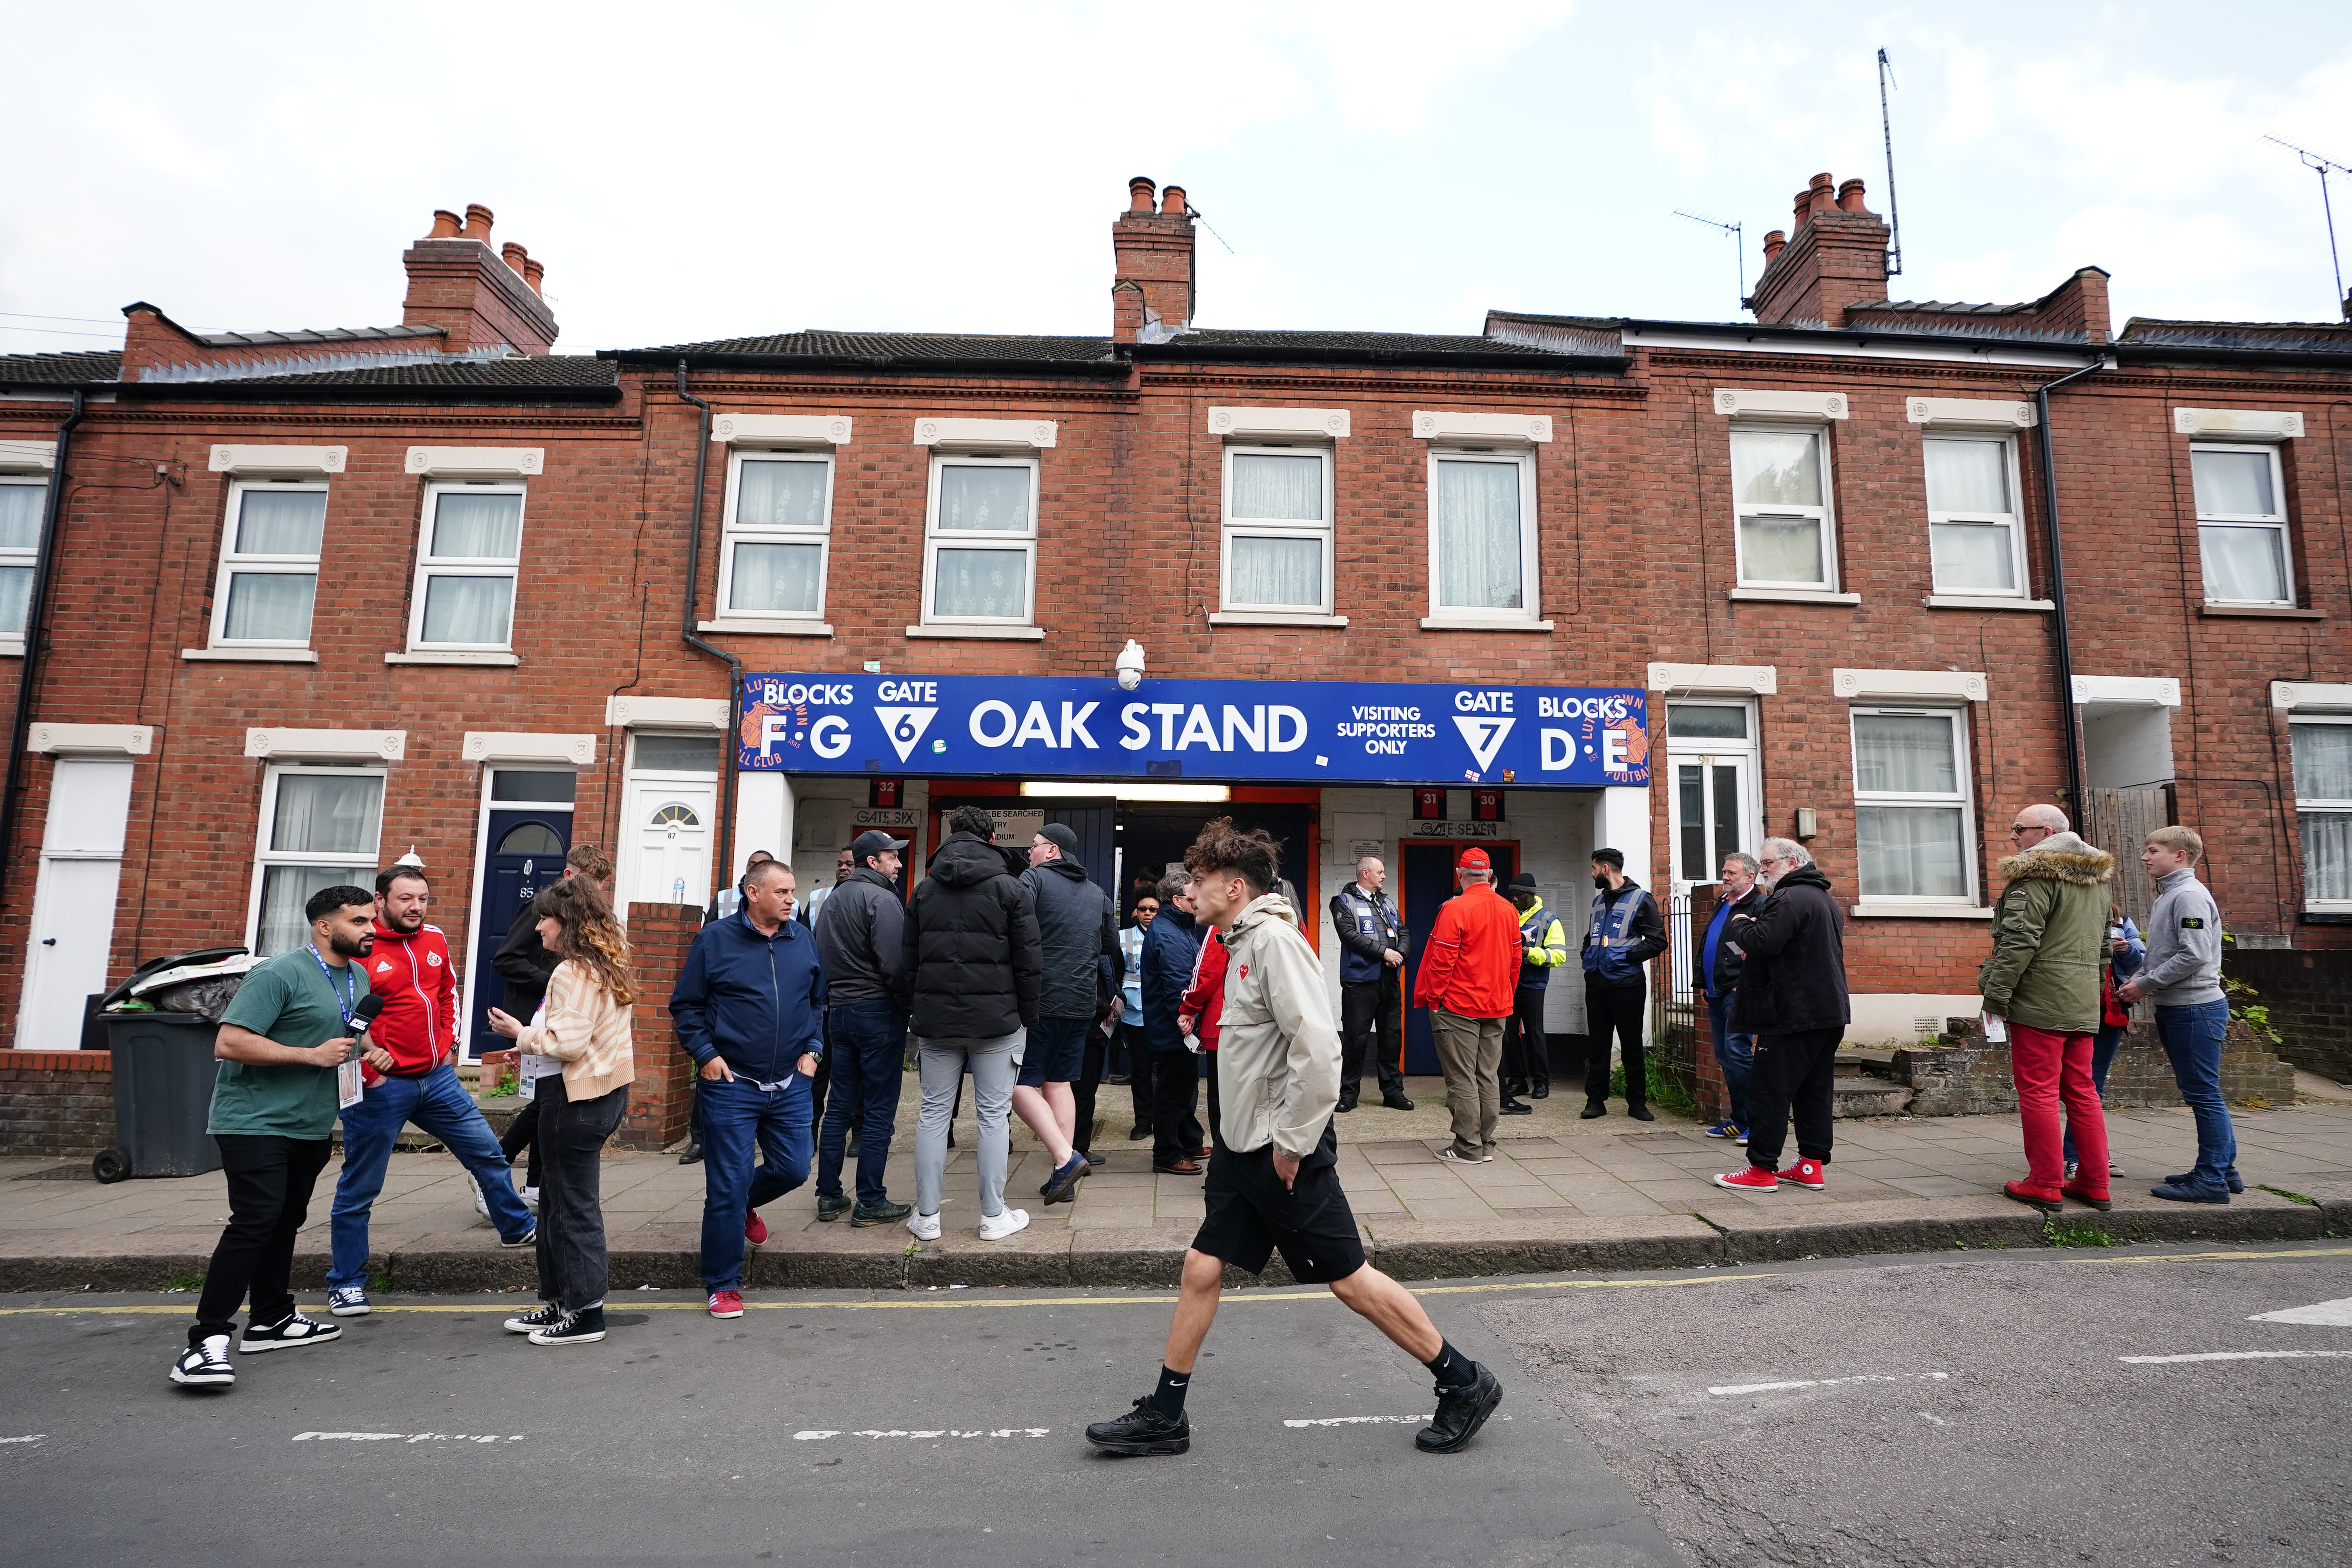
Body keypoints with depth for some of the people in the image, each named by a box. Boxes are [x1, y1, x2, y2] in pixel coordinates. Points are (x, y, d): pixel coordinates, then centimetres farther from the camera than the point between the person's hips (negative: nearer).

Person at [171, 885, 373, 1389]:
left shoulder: (360, 978, 10)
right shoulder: (279, 975, -17)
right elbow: (229, 1043, -23)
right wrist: (312, 1055, -24)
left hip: (309, 1125, 9)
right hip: (256, 1120, -8)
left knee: (286, 1221, 16)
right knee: (255, 1220, -15)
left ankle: (271, 1320, 27)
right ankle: (207, 1341, -9)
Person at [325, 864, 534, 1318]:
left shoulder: (434, 939, 6)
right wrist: (365, 1053, -15)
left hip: (438, 1078, 6)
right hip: (381, 1086, -6)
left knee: (488, 1152, 14)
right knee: (360, 1186, 7)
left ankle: (517, 1228, 33)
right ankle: (346, 1283, 23)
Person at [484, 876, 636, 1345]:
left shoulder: (574, 973, -18)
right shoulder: (608, 966, 12)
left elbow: (568, 1042, -24)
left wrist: (522, 1033, -8)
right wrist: (532, 1043, 14)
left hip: (577, 1098, -10)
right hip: (608, 1089, 10)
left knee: (574, 1205, 0)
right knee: (556, 1200, 19)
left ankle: (585, 1315, 9)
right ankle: (559, 1302, 29)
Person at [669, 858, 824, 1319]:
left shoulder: (803, 940, 6)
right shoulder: (715, 939, -5)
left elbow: (818, 1000, 17)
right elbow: (685, 1004, 0)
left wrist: (812, 1047, 7)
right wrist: (705, 1054, -9)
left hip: (790, 1085, 4)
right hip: (731, 1086, -4)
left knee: (793, 1170, 10)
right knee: (728, 1185, 0)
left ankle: (743, 1205, 44)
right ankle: (723, 1285, 17)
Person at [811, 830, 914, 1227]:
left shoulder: (833, 899, 15)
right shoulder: (882, 900, -12)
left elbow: (821, 959, 17)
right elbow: (895, 964, -20)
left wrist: (833, 997, 19)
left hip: (838, 1011, 8)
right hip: (878, 1012, -8)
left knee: (839, 1107, 14)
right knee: (879, 1112, -2)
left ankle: (829, 1196, 19)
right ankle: (871, 1203, 3)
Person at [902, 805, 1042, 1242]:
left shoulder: (924, 890, 9)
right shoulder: (1011, 888, -3)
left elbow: (908, 960, 10)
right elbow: (1029, 960, -5)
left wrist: (916, 1010, 15)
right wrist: (1028, 1016, 4)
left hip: (935, 1019, 3)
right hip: (996, 1018, -3)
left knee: (933, 1113, 9)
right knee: (993, 1115, 4)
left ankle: (927, 1217, 14)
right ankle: (994, 1217, 10)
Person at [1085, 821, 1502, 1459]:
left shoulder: (1275, 939, -20)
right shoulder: (1243, 941, 11)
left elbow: (1319, 1049, -27)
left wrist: (1291, 1143, -20)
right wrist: (1249, 1137, 20)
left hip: (1285, 1150, -9)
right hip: (1243, 1145, 9)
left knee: (1349, 1278, 3)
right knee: (1201, 1269, 10)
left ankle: (1464, 1385, 21)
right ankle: (1163, 1417, 24)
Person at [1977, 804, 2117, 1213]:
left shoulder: (2036, 874, -12)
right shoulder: (2098, 879, 18)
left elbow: (2020, 941, -18)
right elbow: (2104, 945, 24)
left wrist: (1996, 993, -14)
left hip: (2040, 1000, -9)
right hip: (2084, 1003, 9)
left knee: (2038, 1091, -3)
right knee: (2081, 1091, 13)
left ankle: (2045, 1185, 2)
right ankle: (2096, 1184, 18)